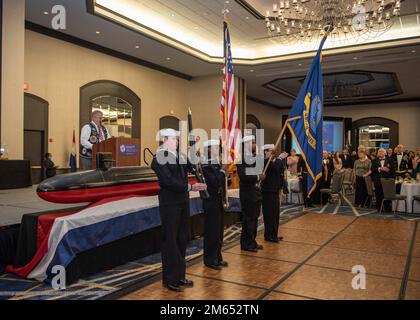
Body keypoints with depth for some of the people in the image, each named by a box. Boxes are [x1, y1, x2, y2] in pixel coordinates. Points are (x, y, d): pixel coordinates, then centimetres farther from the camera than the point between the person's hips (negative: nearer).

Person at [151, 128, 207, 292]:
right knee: (170, 240, 2)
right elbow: (168, 181, -20)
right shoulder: (159, 158, -11)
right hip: (169, 204, -7)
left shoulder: (180, 156, 12)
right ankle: (169, 279, 15)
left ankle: (179, 275, 26)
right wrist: (190, 187, -23)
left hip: (183, 202, 8)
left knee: (182, 239, 14)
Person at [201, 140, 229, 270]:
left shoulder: (217, 164, 11)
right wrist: (223, 171, -14)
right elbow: (214, 182, -23)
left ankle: (217, 257, 26)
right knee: (212, 231, 0)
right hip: (211, 202, -8)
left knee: (219, 231, 14)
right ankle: (210, 260, 12)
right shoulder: (205, 165, -15)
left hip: (219, 202, 8)